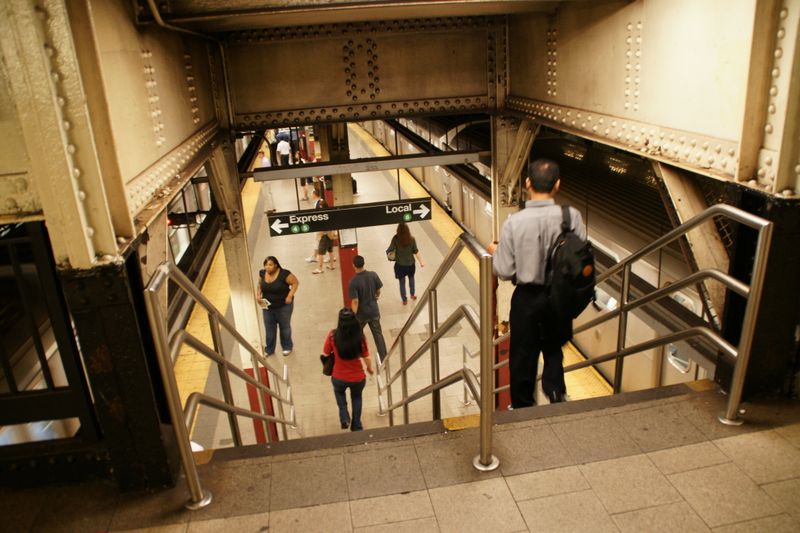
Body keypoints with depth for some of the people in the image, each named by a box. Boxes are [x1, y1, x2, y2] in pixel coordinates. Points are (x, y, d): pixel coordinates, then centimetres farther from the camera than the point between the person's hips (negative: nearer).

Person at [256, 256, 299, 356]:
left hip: (283, 306, -4)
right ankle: (269, 349, 33)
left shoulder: (284, 274, -23)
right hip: (267, 306, 4)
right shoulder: (262, 273, -7)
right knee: (269, 329, 15)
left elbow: (295, 283, -14)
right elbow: (260, 284, 11)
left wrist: (290, 296, -21)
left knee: (285, 327, 16)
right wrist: (259, 295, -4)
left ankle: (287, 347, 36)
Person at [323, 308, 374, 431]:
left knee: (339, 391, 36)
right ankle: (356, 426, 39)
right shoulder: (360, 337, -21)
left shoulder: (333, 335, -21)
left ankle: (344, 417, 23)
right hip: (358, 377, 0)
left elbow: (326, 353, -6)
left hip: (338, 377, 0)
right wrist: (370, 369, 9)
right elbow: (366, 358, -11)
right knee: (356, 397, 33)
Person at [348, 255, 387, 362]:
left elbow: (355, 302, -23)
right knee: (378, 334, 14)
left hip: (361, 314, -3)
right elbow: (378, 291, 3)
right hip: (374, 311, 3)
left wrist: (353, 317, -12)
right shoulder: (373, 275, -10)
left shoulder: (353, 282, -24)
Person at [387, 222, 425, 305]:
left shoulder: (395, 239, -19)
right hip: (410, 264, 1)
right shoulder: (412, 239, -16)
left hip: (400, 265, -1)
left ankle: (404, 300, 28)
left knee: (402, 282, 16)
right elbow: (416, 252, -12)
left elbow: (390, 250, -16)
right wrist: (421, 262, -2)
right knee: (411, 279, 27)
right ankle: (413, 295, 46)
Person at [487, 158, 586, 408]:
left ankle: (523, 407, 33)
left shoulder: (514, 222, -20)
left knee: (523, 354, 18)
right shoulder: (572, 216, -16)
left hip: (527, 296, -1)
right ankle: (556, 394, 26)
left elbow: (504, 271, -15)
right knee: (553, 349, 27)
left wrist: (495, 251, 5)